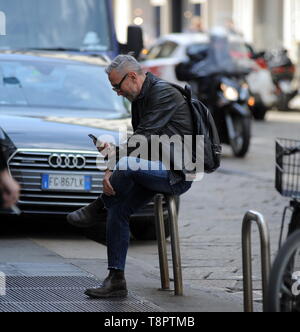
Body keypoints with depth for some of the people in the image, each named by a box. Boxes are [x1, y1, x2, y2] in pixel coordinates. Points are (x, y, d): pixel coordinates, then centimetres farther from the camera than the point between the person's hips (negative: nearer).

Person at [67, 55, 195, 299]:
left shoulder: (164, 93, -14)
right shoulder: (140, 98, 17)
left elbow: (143, 138, -21)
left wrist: (116, 159, -14)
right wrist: (115, 152, 1)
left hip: (177, 174, -10)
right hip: (156, 172, 10)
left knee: (126, 165, -33)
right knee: (118, 211, -2)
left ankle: (96, 209, -8)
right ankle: (116, 281, 1)